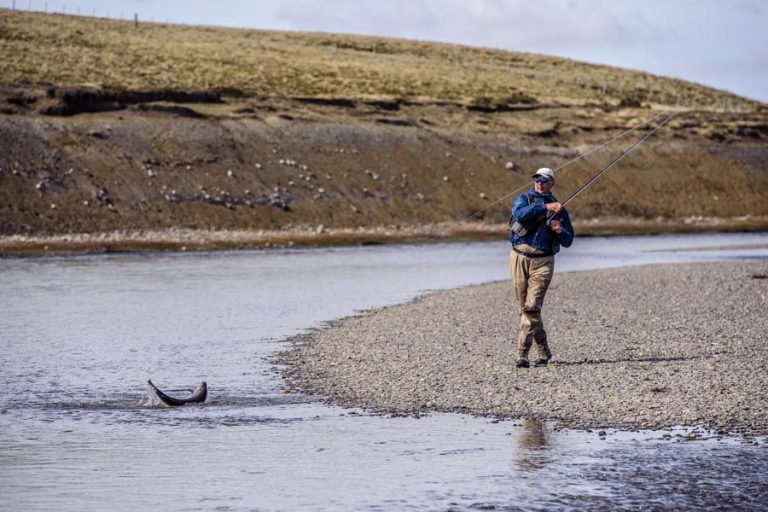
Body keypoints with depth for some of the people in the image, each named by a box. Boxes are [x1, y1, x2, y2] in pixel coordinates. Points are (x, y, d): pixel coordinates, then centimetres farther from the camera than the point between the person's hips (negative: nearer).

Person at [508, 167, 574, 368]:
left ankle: (522, 354, -11)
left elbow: (568, 241, 14)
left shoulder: (559, 209, 13)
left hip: (542, 261, -1)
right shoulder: (524, 198, 9)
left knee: (532, 307, -14)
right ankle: (543, 351, 17)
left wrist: (560, 231, -7)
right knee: (523, 308, 4)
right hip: (519, 258, 1)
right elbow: (520, 214, -16)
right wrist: (545, 207, -18)